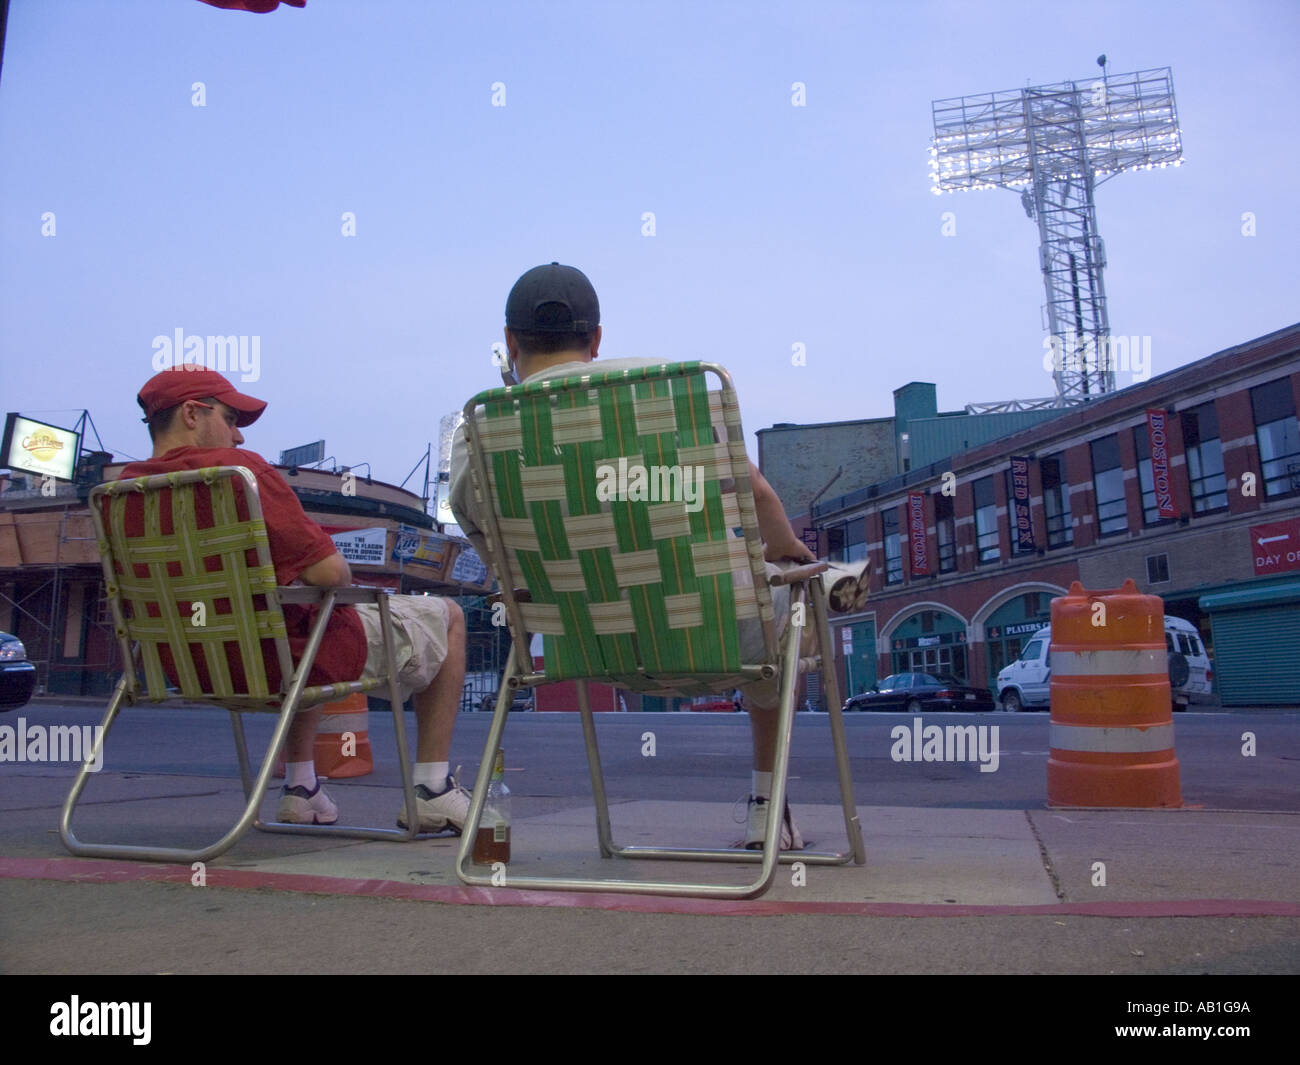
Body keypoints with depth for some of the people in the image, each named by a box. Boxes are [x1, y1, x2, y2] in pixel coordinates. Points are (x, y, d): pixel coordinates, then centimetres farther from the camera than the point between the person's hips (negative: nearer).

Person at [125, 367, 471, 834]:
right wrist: (345, 574, -2)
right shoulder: (239, 468, -23)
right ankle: (432, 790, 10)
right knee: (446, 616, 11)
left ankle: (299, 785, 33)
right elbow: (328, 572, -26)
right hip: (286, 657, -8)